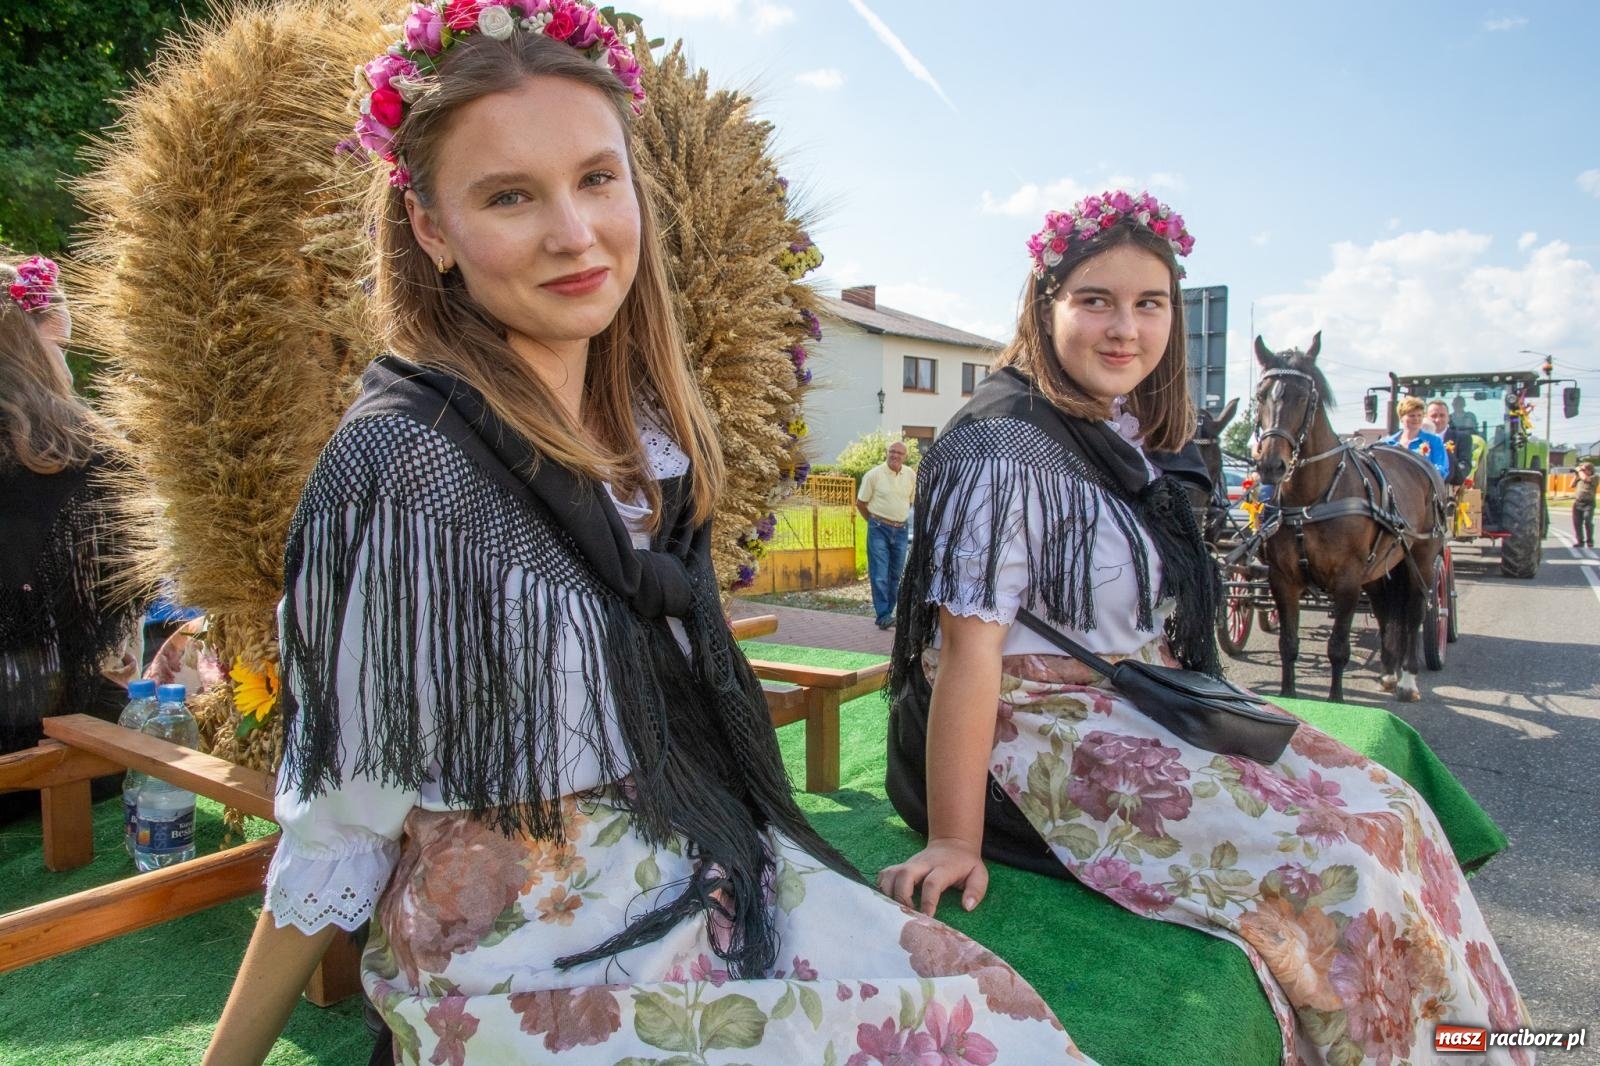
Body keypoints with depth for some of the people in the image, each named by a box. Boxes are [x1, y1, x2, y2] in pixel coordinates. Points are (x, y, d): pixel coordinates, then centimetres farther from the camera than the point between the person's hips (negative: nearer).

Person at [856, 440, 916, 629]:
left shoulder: (911, 475, 4)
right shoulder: (874, 475, -7)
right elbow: (860, 503, 1)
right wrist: (874, 520, 8)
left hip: (901, 530, 5)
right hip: (879, 529, -5)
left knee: (896, 575, 10)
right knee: (880, 575, -8)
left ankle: (888, 612, 19)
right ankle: (883, 616, -8)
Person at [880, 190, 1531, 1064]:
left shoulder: (1119, 434, 9)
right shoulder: (1004, 451, -19)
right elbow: (967, 649, -23)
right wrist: (953, 841, -22)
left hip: (1142, 714, 9)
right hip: (1047, 743, -9)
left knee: (1389, 810, 1)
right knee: (1337, 859, -14)